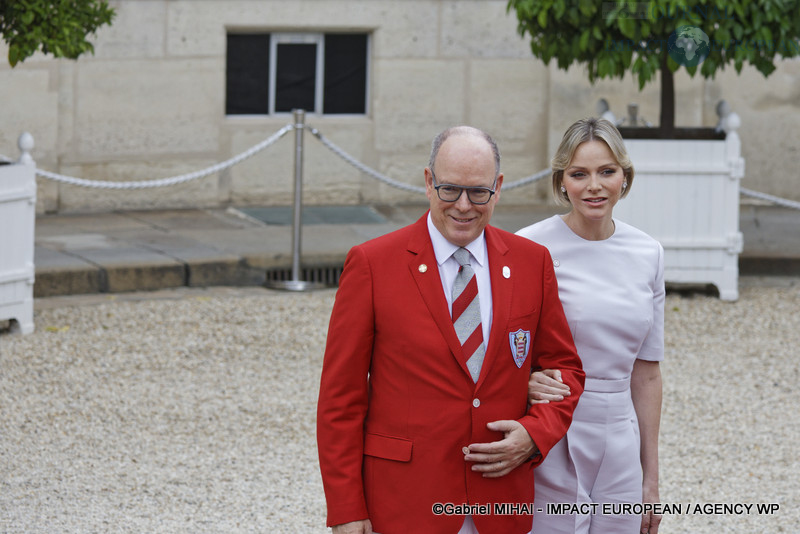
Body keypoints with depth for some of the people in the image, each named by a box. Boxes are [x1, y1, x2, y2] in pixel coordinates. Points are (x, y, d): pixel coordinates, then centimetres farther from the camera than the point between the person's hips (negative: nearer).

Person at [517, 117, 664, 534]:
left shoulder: (647, 254, 6)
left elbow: (645, 372, 12)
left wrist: (651, 477, 12)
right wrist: (526, 382, -23)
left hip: (619, 449, 4)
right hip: (549, 448, -4)